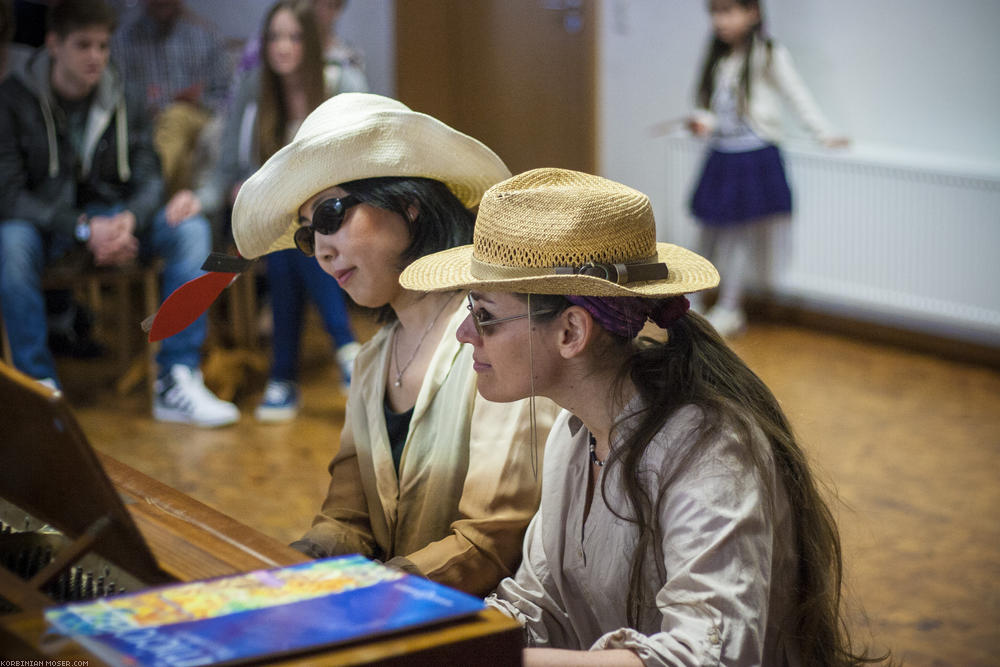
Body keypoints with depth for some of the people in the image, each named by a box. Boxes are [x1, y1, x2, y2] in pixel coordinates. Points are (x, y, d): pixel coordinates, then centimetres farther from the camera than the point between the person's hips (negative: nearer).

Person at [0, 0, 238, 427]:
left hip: (112, 218, 3)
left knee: (191, 230, -20)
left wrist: (129, 220, -25)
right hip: (45, 223, -3)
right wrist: (83, 229, -27)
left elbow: (149, 179, 0)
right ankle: (40, 387, -27)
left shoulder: (120, 100, 2)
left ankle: (176, 383, -23)